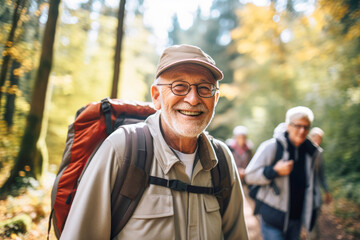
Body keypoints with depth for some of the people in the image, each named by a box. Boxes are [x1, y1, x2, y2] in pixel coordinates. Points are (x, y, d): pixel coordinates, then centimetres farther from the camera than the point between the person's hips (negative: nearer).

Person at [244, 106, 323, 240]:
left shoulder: (313, 152, 3)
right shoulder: (270, 147, -14)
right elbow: (249, 176, -14)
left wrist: (314, 205, 19)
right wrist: (275, 171, -25)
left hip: (297, 217, 6)